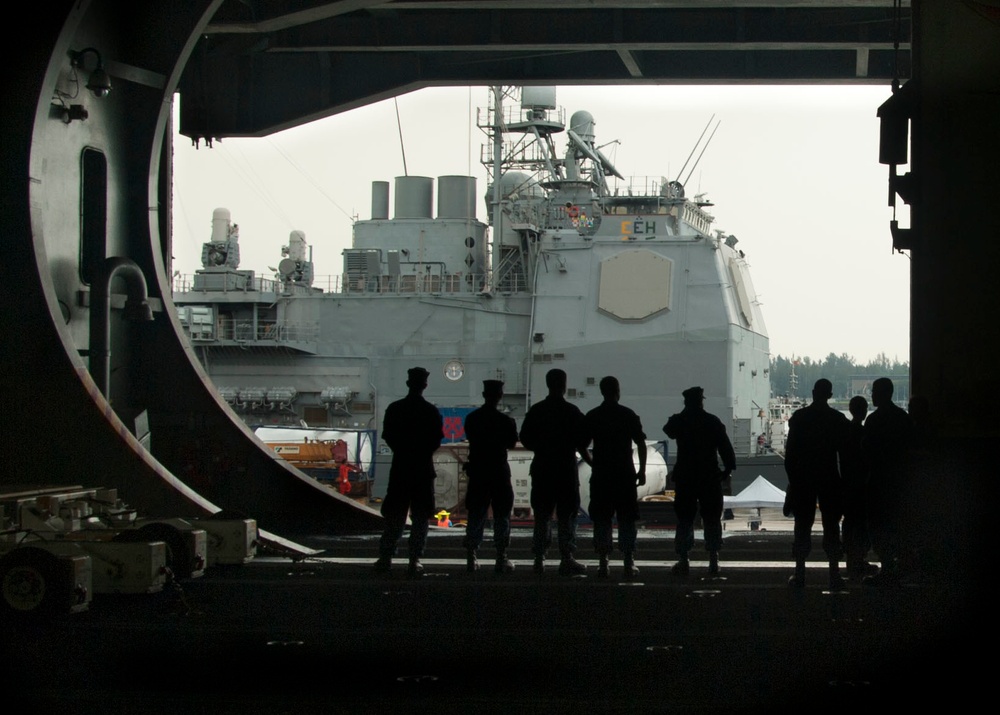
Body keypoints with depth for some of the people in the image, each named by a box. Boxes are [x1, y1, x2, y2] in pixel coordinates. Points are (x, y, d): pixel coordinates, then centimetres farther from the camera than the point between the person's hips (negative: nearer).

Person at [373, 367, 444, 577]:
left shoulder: (394, 409, -1)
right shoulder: (432, 412, -5)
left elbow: (388, 437, 2)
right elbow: (437, 440, -3)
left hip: (400, 467, 1)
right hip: (424, 468, -1)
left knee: (394, 515, 8)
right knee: (420, 516, 3)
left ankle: (386, 557, 4)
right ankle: (415, 560, -1)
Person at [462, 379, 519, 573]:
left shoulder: (471, 418, -1)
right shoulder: (505, 421, -11)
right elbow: (511, 443, 0)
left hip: (477, 472, 3)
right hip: (499, 472, -3)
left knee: (475, 516, 9)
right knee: (501, 516, 3)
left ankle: (471, 558, 8)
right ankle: (501, 559, 1)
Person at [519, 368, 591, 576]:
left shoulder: (536, 411, 2)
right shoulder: (572, 412, -8)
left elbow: (525, 440, 5)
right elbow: (581, 444, -8)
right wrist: (591, 462, 7)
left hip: (541, 469, 3)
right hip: (566, 469, -3)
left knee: (542, 516, 9)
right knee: (567, 516, 2)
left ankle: (539, 559, 7)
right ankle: (566, 560, -1)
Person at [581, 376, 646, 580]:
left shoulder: (591, 416, 2)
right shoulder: (629, 415, -2)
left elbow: (582, 445, 8)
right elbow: (640, 443, -3)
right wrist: (642, 470, 3)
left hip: (600, 474, 1)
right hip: (625, 473, -1)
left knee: (601, 520, 5)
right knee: (626, 520, 4)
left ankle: (603, 563, 1)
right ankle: (628, 563, -1)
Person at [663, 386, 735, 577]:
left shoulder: (678, 421, -2)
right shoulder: (713, 422, -3)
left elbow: (668, 430, 20)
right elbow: (725, 447, -4)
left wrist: (685, 414, 18)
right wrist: (729, 468, 6)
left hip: (684, 477, 0)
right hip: (710, 477, 0)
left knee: (684, 520, 5)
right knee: (711, 520, 6)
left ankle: (683, 560, -1)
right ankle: (713, 561, 3)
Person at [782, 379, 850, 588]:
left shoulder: (799, 417, -2)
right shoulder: (839, 419, -2)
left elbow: (790, 451, -2)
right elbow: (844, 451, 1)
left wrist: (792, 477, 7)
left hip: (802, 479, 0)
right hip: (829, 478, 0)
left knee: (802, 526, 5)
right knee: (831, 526, 3)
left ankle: (800, 573, 3)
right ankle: (834, 573, -1)